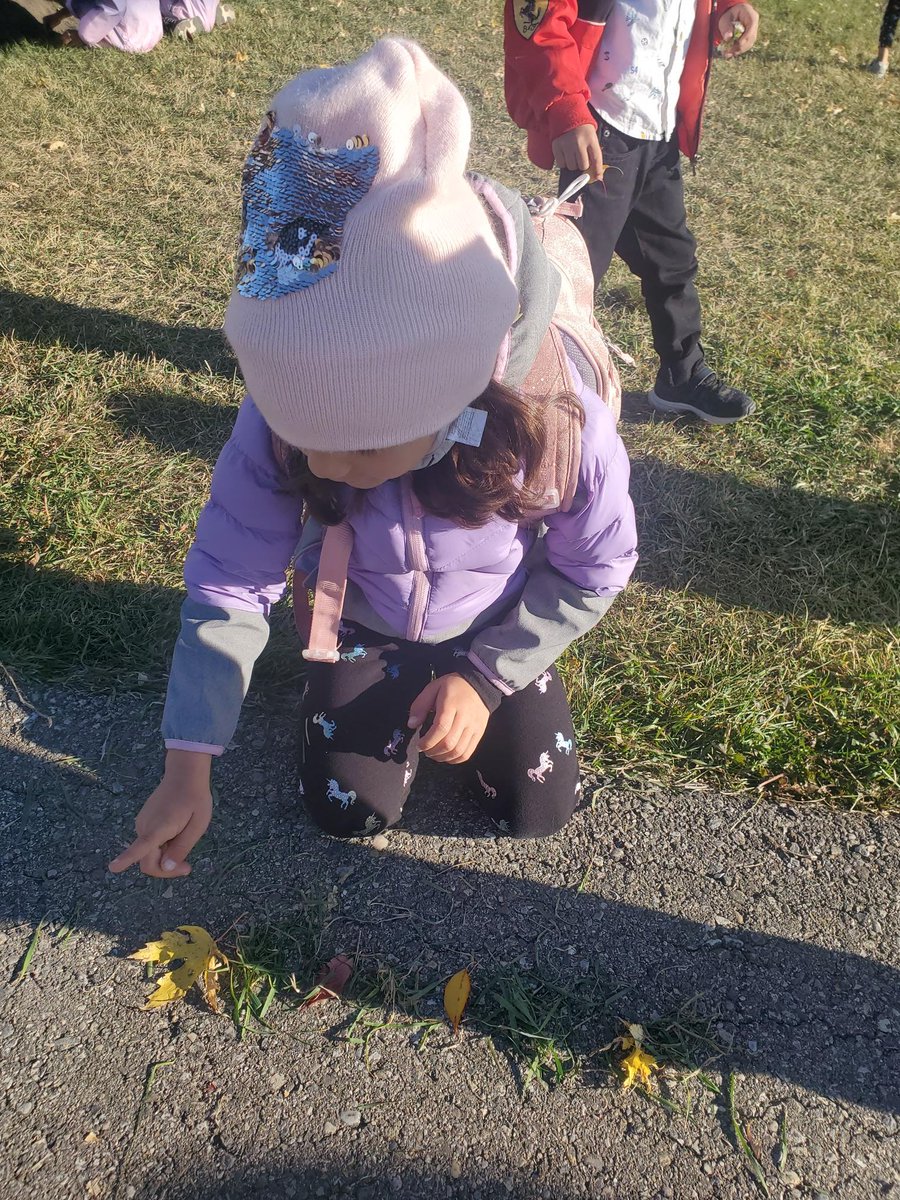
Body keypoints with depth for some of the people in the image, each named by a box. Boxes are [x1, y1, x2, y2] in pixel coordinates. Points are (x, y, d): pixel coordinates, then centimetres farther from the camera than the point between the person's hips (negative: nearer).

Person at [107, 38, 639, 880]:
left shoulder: (556, 418, -37)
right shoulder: (282, 422, -33)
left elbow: (595, 570, -17)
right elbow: (228, 587, -21)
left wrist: (485, 674, -19)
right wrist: (188, 768, -23)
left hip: (496, 629, 0)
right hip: (361, 625, 1)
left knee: (535, 809, -1)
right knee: (349, 813, -1)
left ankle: (460, 692, 29)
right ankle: (397, 689, 29)